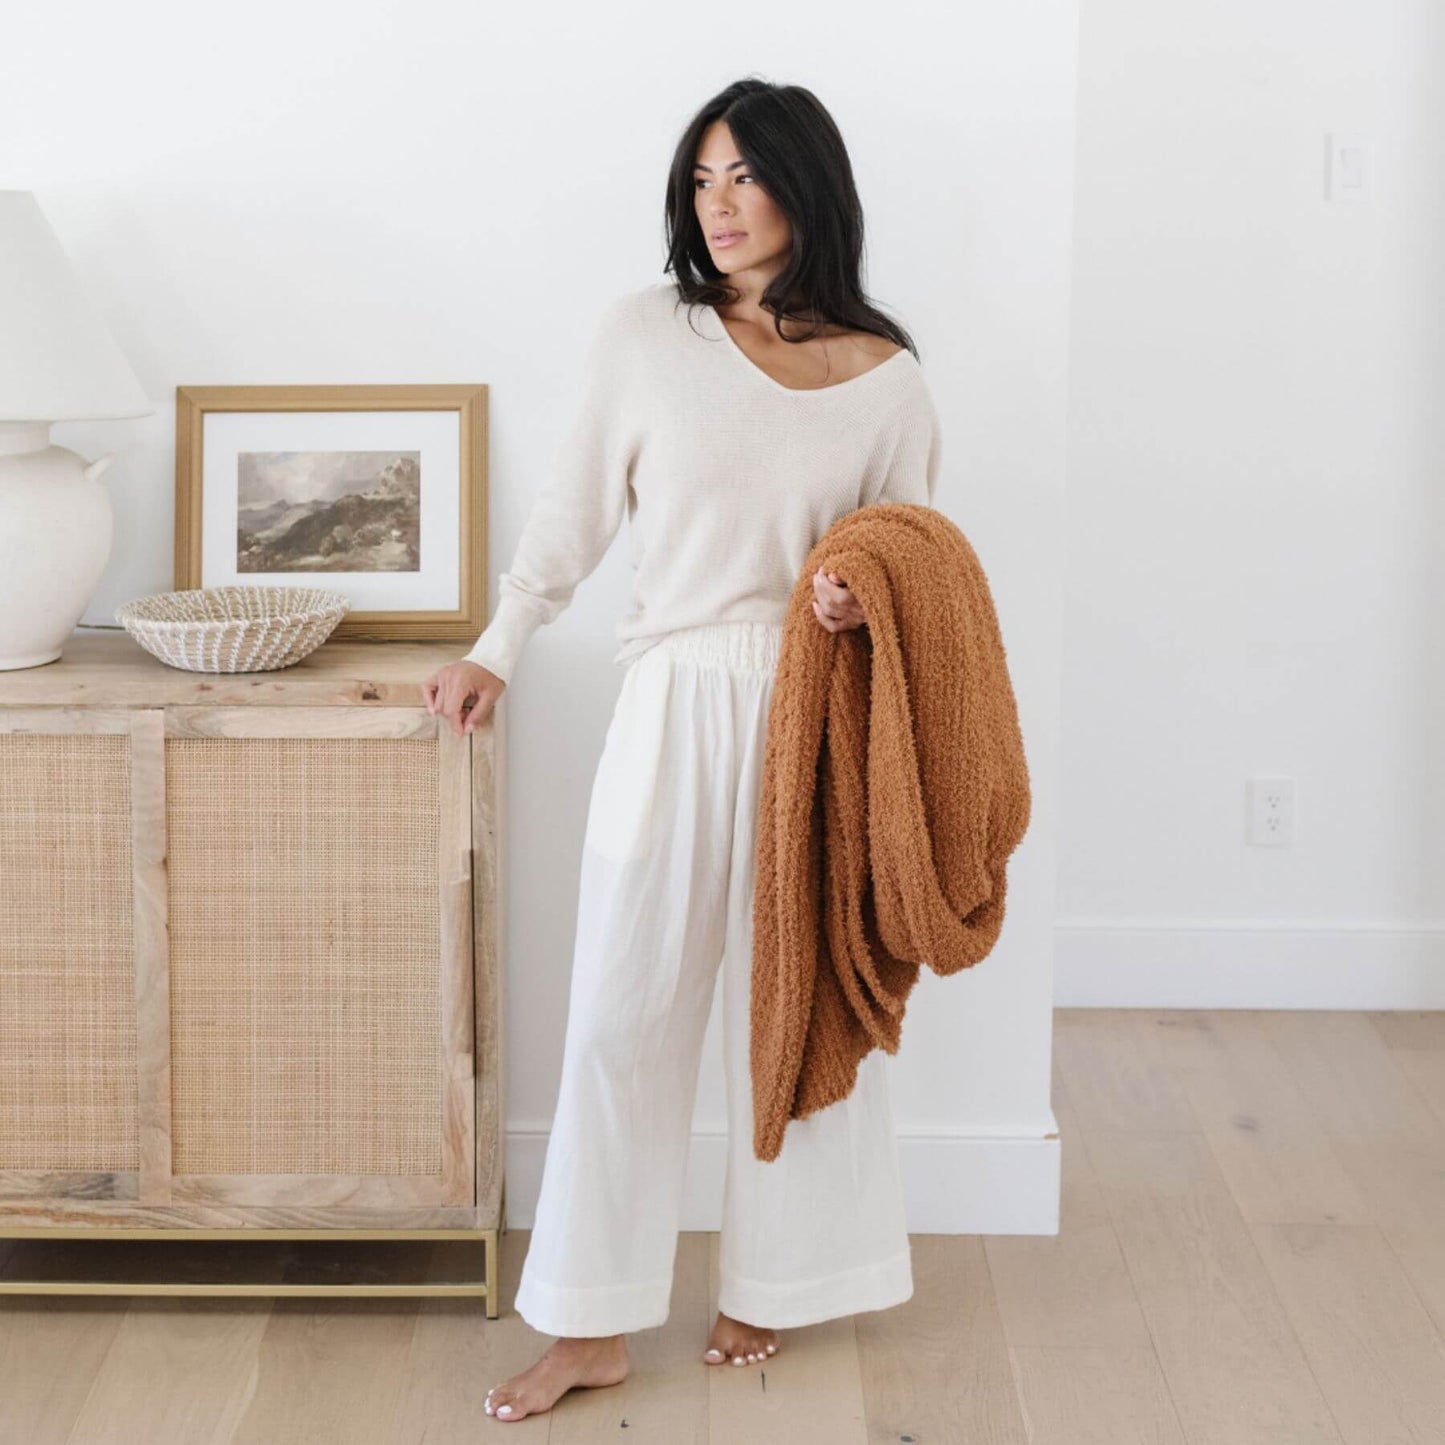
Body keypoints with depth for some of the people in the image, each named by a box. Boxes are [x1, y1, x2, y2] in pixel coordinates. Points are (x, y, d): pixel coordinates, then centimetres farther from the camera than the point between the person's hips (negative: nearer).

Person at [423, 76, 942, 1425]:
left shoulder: (889, 382, 1)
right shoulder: (645, 334, 0)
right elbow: (574, 511, 10)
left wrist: (870, 598, -11)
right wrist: (494, 651, 14)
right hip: (674, 707, 0)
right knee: (624, 1007, 2)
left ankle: (776, 1280, 29)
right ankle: (592, 1325, 12)